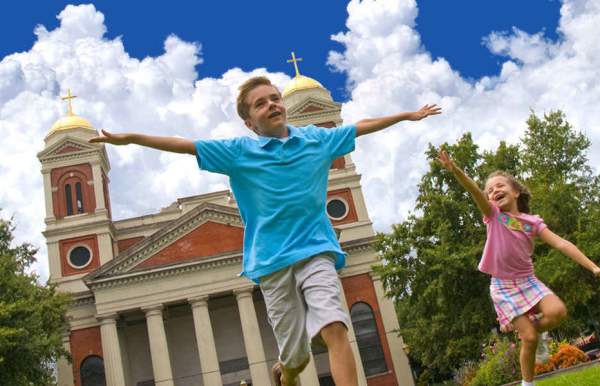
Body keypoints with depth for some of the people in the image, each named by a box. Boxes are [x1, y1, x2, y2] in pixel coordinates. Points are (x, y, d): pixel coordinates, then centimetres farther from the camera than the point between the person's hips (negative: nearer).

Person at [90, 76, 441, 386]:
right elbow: (184, 145, 1)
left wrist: (408, 115, 29)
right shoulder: (238, 151, 5)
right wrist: (130, 138, -5)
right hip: (272, 259, -1)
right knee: (296, 355, 3)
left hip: (315, 249, 1)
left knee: (334, 328, -22)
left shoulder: (316, 138, 11)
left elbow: (363, 126, 22)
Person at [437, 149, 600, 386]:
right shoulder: (493, 215, -4)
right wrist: (455, 170, -41)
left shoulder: (533, 221, 2)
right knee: (528, 339, -8)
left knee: (557, 311, -24)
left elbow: (561, 244, -5)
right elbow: (474, 191, -23)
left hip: (528, 280, 3)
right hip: (503, 286, -2)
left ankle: (537, 331, 9)